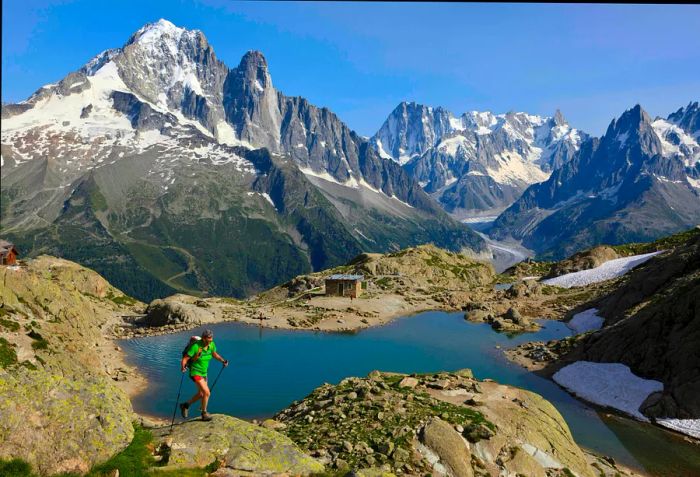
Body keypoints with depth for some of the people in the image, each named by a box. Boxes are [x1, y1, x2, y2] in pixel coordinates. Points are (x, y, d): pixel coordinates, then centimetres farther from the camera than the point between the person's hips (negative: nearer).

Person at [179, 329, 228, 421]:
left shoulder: (212, 344, -8)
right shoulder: (195, 346, -26)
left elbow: (214, 354, 12)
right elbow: (185, 359, -23)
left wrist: (223, 360, 0)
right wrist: (183, 367, -42)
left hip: (204, 372, 8)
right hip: (195, 372, -8)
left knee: (201, 394, 21)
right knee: (207, 393, -15)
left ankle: (185, 405, 42)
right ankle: (204, 413, 4)